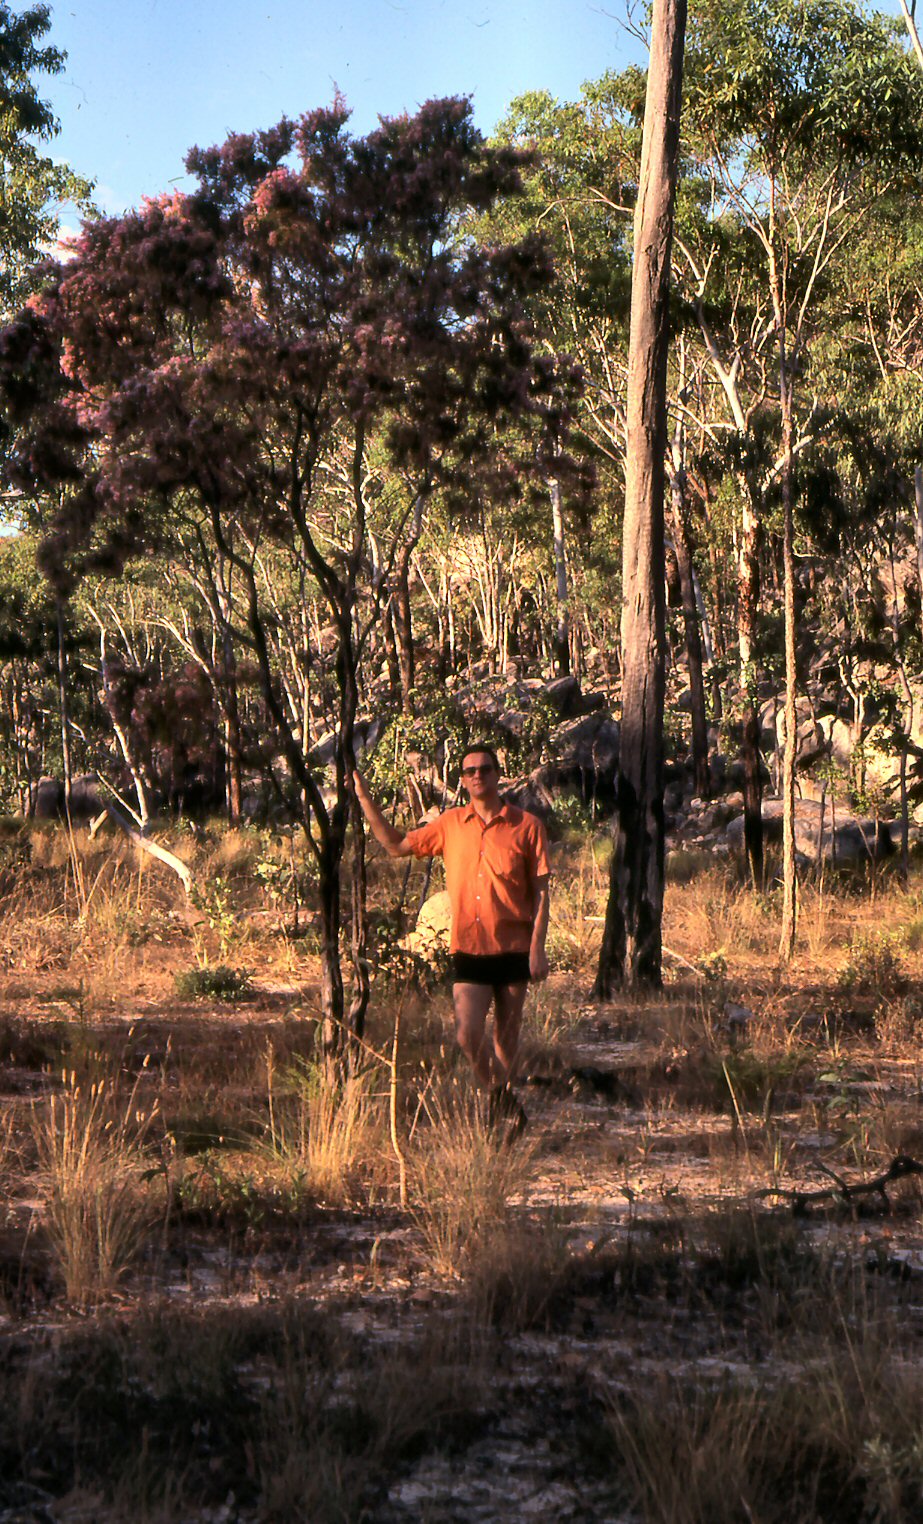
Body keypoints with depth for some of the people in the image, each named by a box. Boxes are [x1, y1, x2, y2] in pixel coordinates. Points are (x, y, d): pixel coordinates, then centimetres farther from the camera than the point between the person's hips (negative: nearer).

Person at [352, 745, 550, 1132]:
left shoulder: (526, 826, -1)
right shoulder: (450, 824, 6)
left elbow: (540, 891, -1)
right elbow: (396, 845, 15)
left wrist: (537, 947, -8)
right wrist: (364, 799, 8)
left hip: (514, 949, -1)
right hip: (468, 949, 1)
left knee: (507, 1034, 10)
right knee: (468, 1035, -11)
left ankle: (504, 1097, 31)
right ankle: (493, 1091, 14)